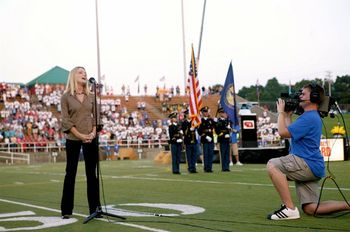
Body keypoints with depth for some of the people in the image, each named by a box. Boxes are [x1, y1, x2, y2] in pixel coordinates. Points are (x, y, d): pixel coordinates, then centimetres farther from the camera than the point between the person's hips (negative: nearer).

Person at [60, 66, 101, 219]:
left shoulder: (91, 97, 11)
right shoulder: (66, 96, 0)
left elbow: (95, 116, 10)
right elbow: (65, 119, -6)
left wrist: (93, 133, -8)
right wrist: (80, 135, -14)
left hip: (91, 138, 3)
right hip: (73, 139, -3)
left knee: (92, 173, 4)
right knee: (70, 173, 2)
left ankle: (94, 208, 9)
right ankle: (66, 210, 8)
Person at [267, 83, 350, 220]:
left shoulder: (309, 117, -13)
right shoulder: (312, 116, 21)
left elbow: (283, 132, -18)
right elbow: (290, 133, 28)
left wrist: (281, 112, -4)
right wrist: (288, 115, 26)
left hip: (308, 165, -10)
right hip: (310, 168, 10)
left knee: (272, 165, -22)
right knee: (310, 209, 9)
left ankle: (290, 209, -26)